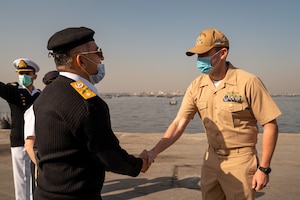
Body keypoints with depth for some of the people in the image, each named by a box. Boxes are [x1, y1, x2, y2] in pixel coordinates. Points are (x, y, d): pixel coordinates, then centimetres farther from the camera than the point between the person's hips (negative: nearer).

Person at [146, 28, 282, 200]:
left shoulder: (248, 82, -17)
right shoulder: (196, 86, -4)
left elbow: (270, 125, -12)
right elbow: (179, 123, -5)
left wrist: (264, 168, -11)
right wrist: (155, 151, -17)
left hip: (240, 161, -4)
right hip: (211, 159, 5)